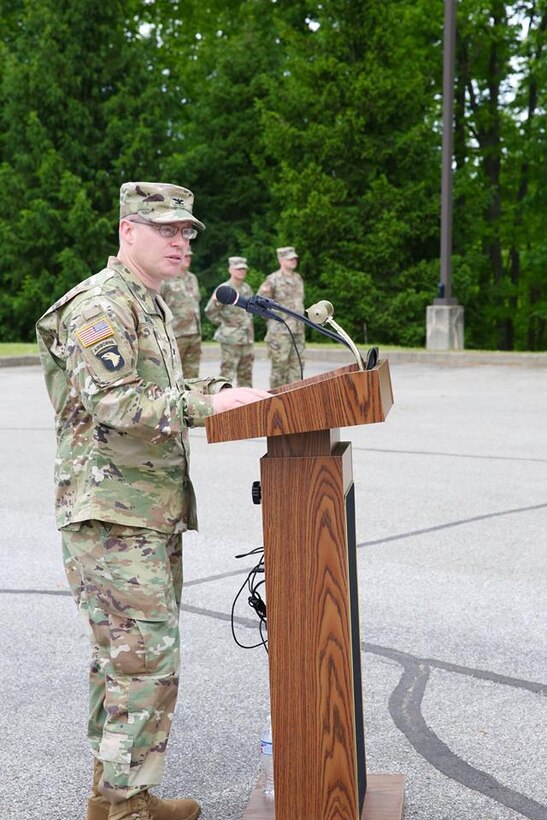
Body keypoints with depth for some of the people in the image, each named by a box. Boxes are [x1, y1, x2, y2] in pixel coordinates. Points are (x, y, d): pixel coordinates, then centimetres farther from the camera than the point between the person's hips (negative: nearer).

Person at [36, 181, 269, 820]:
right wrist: (204, 403, -28)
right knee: (147, 660, -9)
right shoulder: (100, 305, -13)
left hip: (153, 509, 10)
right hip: (112, 511, -10)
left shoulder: (151, 305, 19)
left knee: (124, 658, 15)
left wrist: (222, 391, 9)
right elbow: (112, 403, -23)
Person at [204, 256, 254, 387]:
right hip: (230, 338, -7)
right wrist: (224, 324, -8)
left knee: (246, 374, 12)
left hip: (247, 338, 7)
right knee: (227, 373, -7)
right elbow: (210, 312, -8)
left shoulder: (247, 289, 12)